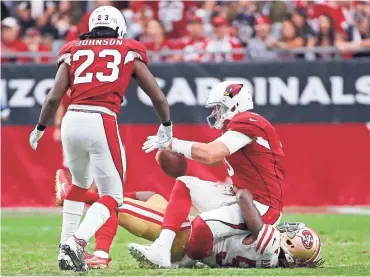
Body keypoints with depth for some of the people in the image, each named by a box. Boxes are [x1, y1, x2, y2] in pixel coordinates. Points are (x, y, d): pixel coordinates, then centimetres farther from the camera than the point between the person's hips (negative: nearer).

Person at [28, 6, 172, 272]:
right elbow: (158, 97, 14)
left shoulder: (74, 51, 17)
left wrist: (40, 128, 24)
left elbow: (54, 97, 8)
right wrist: (166, 126, 32)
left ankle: (66, 248, 22)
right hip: (102, 124, -3)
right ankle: (78, 241, -17)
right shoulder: (130, 52, 14)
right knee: (112, 196, 7)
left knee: (80, 183, 29)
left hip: (72, 120, 3)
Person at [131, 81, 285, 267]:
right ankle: (161, 250, -2)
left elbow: (209, 154, -25)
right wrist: (179, 151, 7)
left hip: (262, 207, -10)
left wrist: (171, 144, -16)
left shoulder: (247, 123, -15)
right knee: (185, 184, 8)